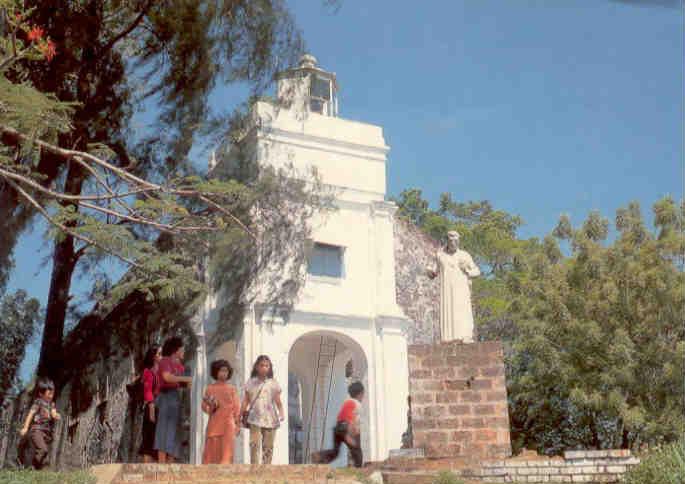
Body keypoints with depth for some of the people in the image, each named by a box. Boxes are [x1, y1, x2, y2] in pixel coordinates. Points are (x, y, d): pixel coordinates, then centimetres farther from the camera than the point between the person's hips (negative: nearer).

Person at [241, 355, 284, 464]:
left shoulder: (273, 383, 5)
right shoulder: (251, 382, 6)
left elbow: (278, 401, 6)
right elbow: (246, 401, 10)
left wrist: (281, 413, -10)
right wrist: (240, 416, 6)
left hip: (270, 418, 1)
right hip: (255, 419, -1)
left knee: (268, 446, 3)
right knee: (254, 444, -13)